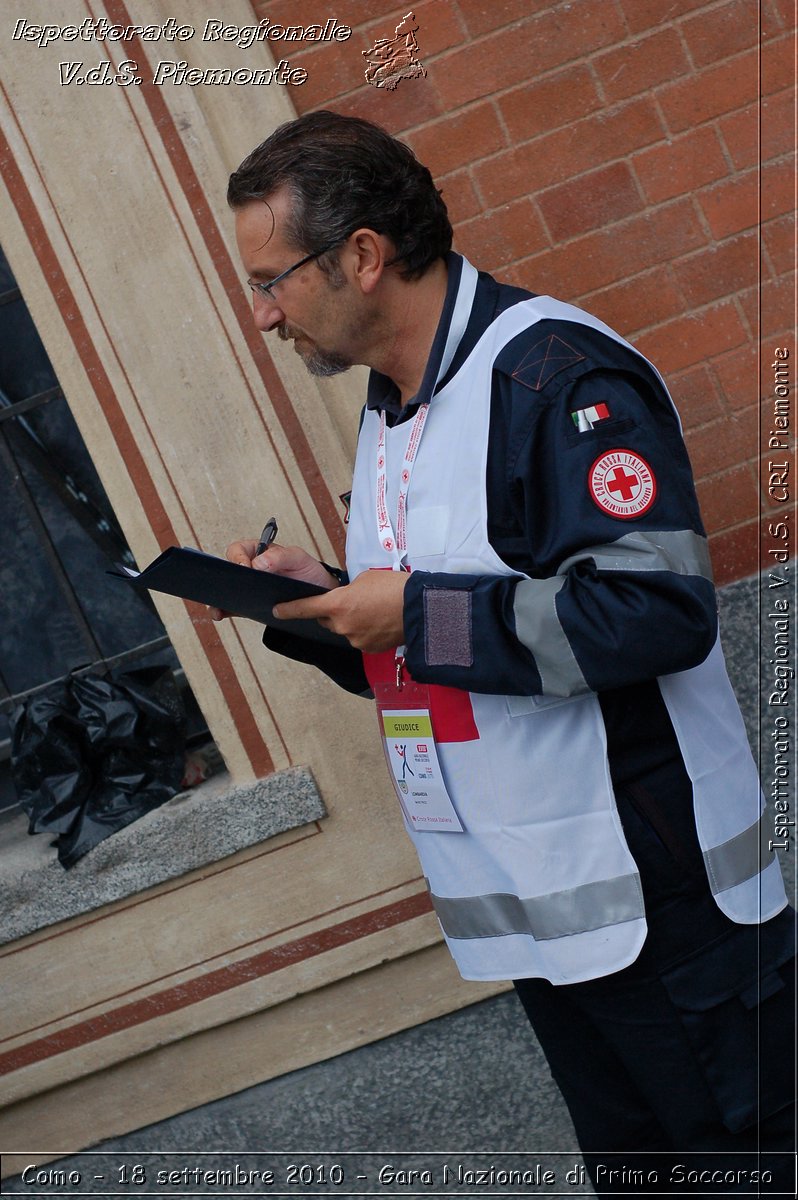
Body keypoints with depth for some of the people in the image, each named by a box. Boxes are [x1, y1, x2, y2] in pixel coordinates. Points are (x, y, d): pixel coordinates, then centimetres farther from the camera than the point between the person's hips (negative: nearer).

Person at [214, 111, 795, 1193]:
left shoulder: (553, 371, -16)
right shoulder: (388, 412, 13)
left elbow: (661, 610, -27)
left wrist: (418, 612, -21)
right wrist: (315, 598, 0)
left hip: (654, 892, -8)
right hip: (522, 902, 9)